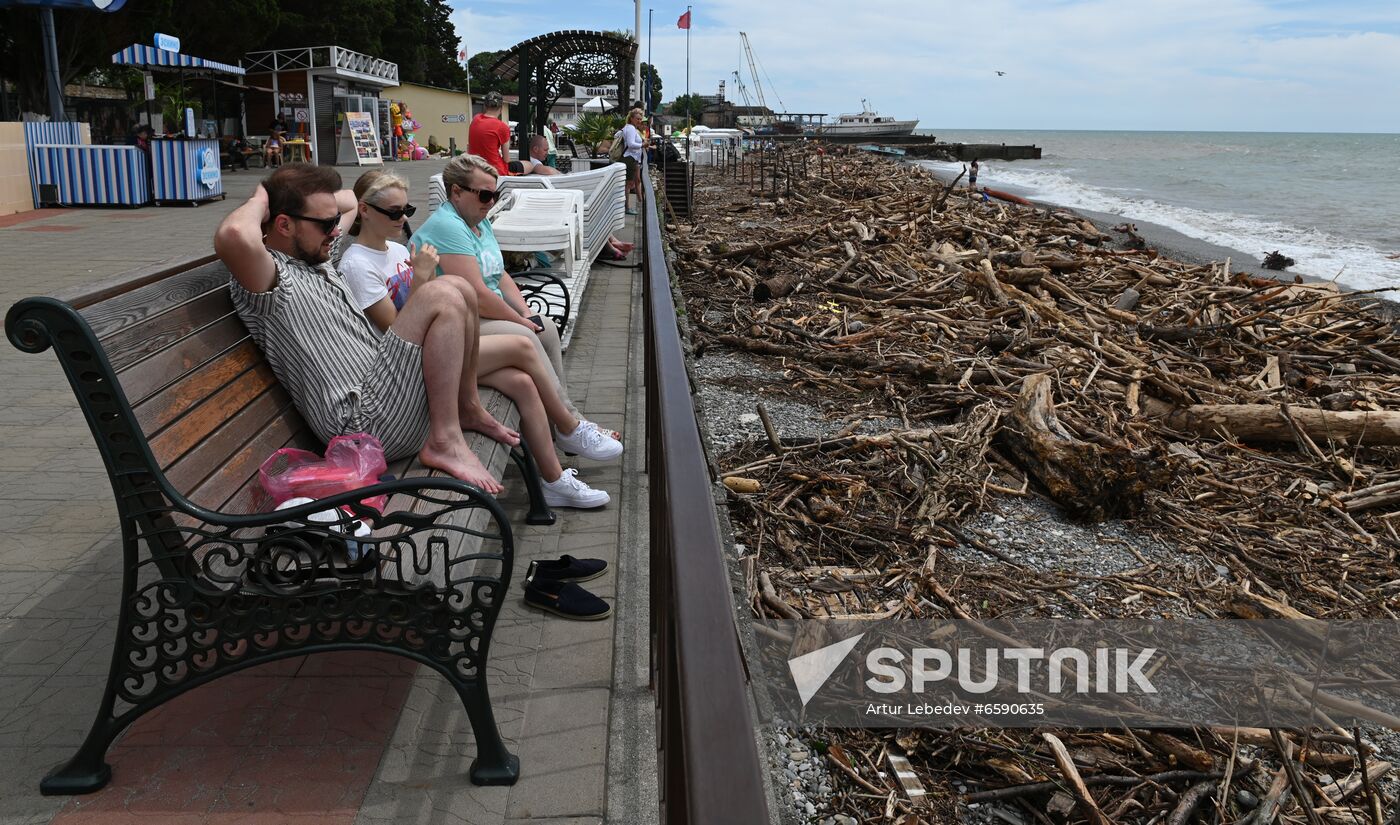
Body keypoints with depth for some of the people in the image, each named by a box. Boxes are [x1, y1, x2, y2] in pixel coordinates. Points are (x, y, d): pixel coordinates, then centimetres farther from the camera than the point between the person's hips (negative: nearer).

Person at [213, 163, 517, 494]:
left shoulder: (314, 258, 18)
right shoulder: (270, 277, -11)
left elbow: (352, 201, 36)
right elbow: (234, 237, -36)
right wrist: (259, 202, -13)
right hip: (366, 423, -10)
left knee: (461, 291, 9)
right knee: (442, 296, -18)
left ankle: (467, 407, 17)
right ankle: (445, 441, -17)